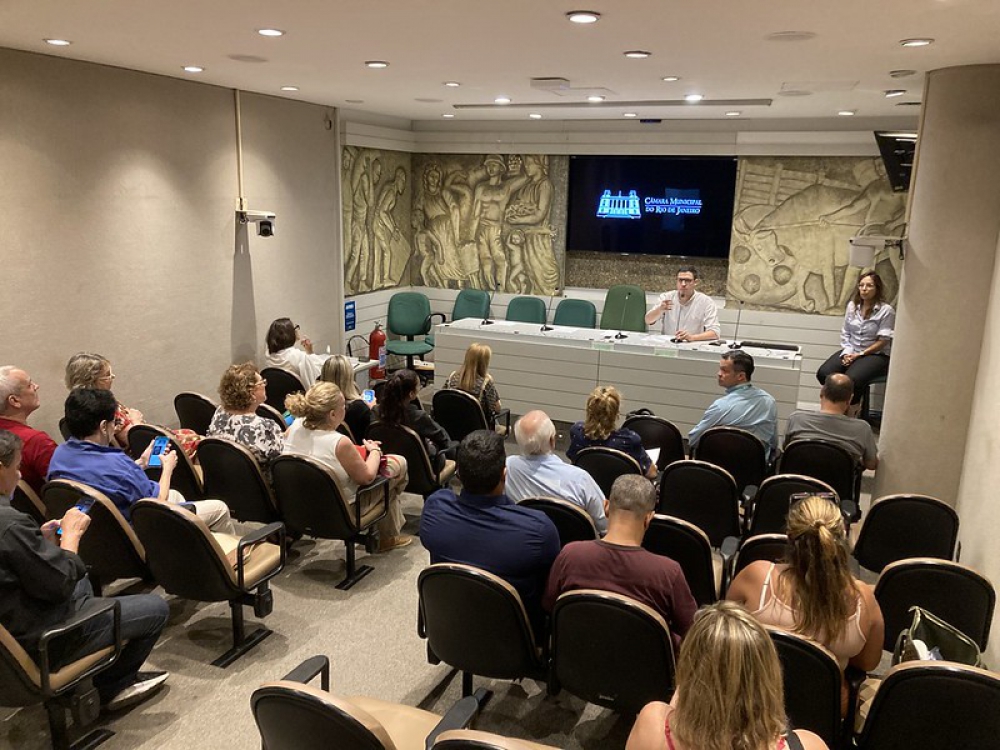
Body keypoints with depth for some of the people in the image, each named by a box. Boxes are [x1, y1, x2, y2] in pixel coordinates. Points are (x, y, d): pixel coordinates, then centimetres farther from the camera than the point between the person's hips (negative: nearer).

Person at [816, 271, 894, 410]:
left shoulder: (886, 310, -9)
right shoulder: (852, 305, 7)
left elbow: (883, 341, -11)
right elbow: (845, 332, 10)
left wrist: (860, 354, -15)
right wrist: (847, 352, -7)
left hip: (877, 354, -5)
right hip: (851, 351, 5)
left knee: (851, 379, -33)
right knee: (823, 373, -20)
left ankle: (852, 407, -4)